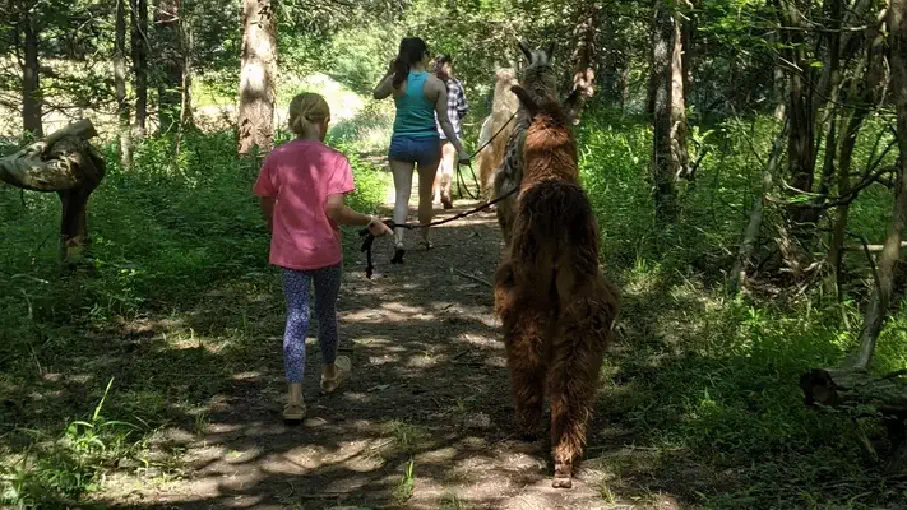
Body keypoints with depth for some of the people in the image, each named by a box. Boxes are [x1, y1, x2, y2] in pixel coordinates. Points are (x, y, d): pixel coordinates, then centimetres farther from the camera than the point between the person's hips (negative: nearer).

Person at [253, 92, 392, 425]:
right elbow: (334, 210, -21)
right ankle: (329, 373, 42)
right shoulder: (333, 160, -13)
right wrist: (370, 222, -9)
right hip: (325, 251, -2)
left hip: (289, 253, 2)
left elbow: (267, 209, 5)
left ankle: (295, 398, -7)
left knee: (296, 319, 3)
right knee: (326, 313, 18)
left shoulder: (276, 159, -2)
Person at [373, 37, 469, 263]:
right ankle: (425, 238, 33)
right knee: (425, 194, 16)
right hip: (428, 142, 0)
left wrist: (390, 72, 16)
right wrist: (459, 149, -4)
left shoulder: (396, 81, -5)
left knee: (401, 195, -1)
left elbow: (377, 94, 18)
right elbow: (444, 121, -8)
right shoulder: (436, 84, -8)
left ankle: (398, 240, -21)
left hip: (401, 142, 1)